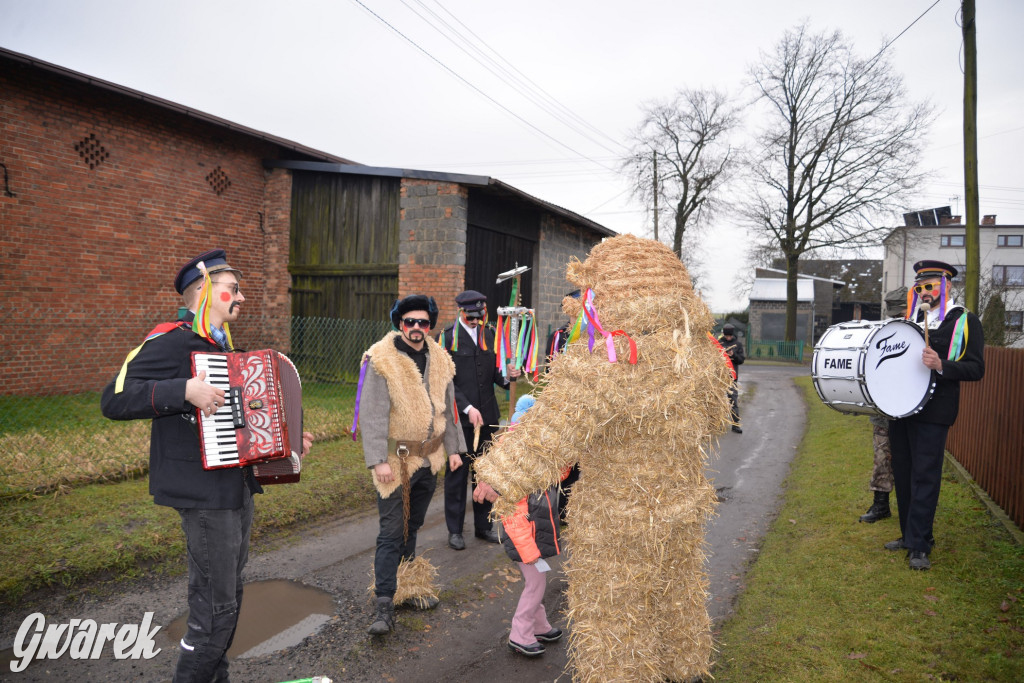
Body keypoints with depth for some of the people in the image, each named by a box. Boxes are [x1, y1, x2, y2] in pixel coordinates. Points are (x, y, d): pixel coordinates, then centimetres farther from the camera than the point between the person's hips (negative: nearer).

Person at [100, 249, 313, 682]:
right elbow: (114, 399, -22)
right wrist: (186, 390, -31)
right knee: (216, 608, -3)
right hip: (204, 494, -9)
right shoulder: (171, 341, -13)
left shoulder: (222, 347, 16)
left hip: (237, 488, 10)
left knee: (229, 596, 19)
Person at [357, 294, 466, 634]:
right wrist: (378, 460, -20)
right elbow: (372, 415, -16)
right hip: (396, 462, -6)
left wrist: (453, 448, 14)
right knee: (392, 533, -5)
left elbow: (447, 409, 16)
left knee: (412, 527, 19)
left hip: (428, 459, 6)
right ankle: (384, 606, 2)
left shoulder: (439, 360, 7)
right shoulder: (381, 361, -13)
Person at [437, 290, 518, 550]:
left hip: (487, 416, 4)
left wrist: (506, 375, -8)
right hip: (458, 417, -4)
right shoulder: (447, 337, -5)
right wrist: (467, 408, -17)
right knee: (457, 472, 4)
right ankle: (455, 530, 17)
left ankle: (483, 525, 26)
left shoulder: (490, 335, 10)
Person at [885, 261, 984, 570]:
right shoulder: (911, 318, 15)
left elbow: (976, 368, -8)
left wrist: (941, 365, -24)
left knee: (924, 476, -5)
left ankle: (919, 546, 1)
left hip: (932, 414, -6)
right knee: (902, 475, 11)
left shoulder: (965, 321, -2)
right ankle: (909, 535, 23)